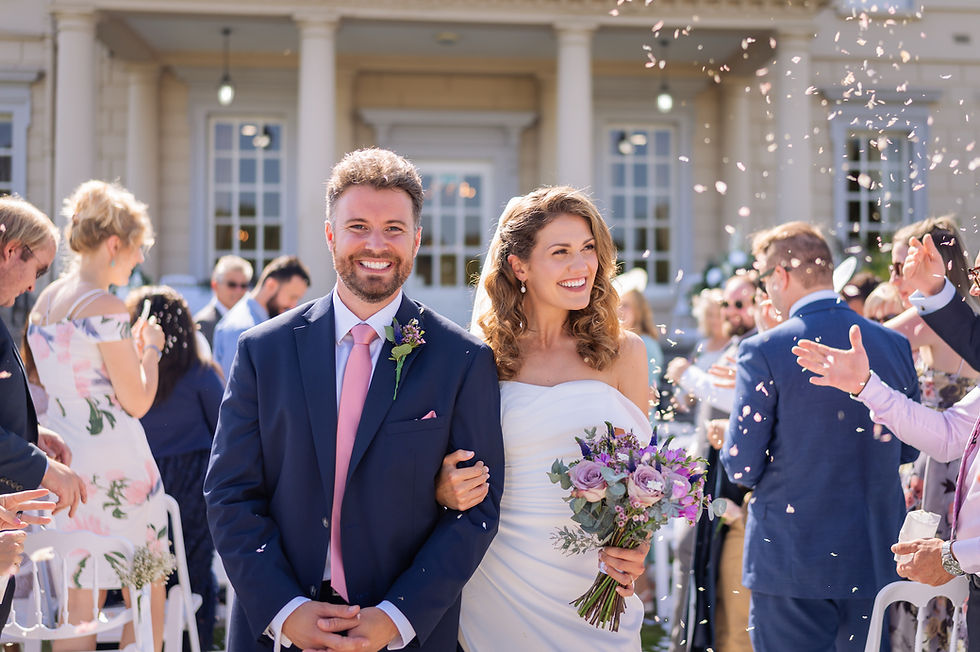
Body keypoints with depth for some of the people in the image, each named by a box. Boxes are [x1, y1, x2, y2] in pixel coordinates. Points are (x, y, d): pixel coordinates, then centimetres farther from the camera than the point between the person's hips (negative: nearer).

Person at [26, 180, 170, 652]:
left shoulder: (43, 301, 9)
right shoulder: (105, 308, -15)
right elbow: (138, 401, -12)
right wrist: (150, 348, 4)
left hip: (61, 464, 8)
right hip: (115, 467, -8)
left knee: (76, 602, 10)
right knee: (147, 595, 6)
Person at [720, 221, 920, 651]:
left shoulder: (763, 351, -13)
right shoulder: (895, 345, 2)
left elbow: (742, 468, -12)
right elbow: (908, 449, 13)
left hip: (791, 563, -4)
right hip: (875, 563, 5)